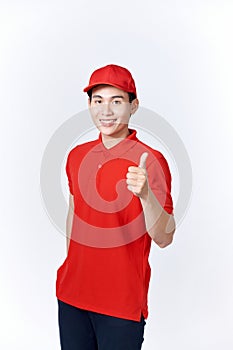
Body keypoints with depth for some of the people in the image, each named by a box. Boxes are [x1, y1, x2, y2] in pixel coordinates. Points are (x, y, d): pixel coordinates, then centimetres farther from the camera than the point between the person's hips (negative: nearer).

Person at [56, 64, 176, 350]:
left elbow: (164, 238, -18)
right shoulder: (77, 155, 3)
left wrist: (145, 195, -35)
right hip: (71, 295, 5)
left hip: (122, 304, -4)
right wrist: (70, 268, 15)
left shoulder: (150, 160, -14)